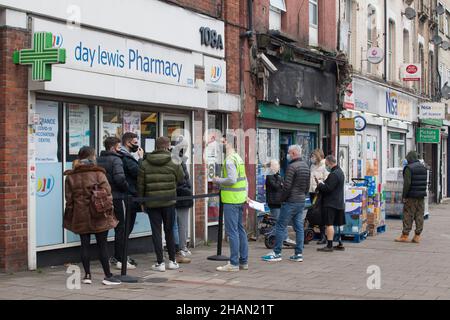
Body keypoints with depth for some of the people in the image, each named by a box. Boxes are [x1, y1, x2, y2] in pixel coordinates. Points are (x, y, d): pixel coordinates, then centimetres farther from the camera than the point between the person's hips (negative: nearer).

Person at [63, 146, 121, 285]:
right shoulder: (98, 173, -6)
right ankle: (107, 276, 4)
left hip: (80, 216, 3)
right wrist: (109, 211, -1)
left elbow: (69, 199, 3)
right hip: (99, 216, -3)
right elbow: (107, 193, -10)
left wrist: (70, 217, 10)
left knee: (85, 245, 10)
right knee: (102, 245, 3)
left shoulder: (71, 176, 2)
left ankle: (87, 275, 12)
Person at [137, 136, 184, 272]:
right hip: (169, 202, 0)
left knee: (156, 231, 4)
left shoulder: (144, 164, -2)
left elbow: (140, 185, -1)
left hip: (151, 203, 0)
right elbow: (181, 179, 4)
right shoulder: (173, 164, -6)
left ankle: (160, 262, 3)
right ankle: (172, 261, 17)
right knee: (169, 231, 12)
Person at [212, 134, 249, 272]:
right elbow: (244, 179, 19)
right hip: (240, 199, 10)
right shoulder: (239, 158, 16)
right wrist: (246, 195, 20)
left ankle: (234, 263, -4)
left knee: (232, 231, -6)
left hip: (231, 200, -10)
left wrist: (218, 180, -9)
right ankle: (243, 261, 19)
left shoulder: (230, 160, -15)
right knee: (240, 230, 13)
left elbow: (232, 179, -24)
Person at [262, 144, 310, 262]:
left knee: (280, 226, -2)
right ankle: (299, 254, 9)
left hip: (291, 202, -8)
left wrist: (282, 199, -7)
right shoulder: (306, 166, 13)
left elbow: (287, 186, -18)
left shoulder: (292, 167, -15)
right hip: (302, 202, 8)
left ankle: (276, 253, -1)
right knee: (299, 228, 8)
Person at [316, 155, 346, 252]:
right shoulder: (340, 172, 16)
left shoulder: (334, 174, -18)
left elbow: (328, 188, -22)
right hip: (339, 203, 11)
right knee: (337, 224, 15)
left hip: (331, 203, -11)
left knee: (329, 224, -9)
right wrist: (322, 183, 8)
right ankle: (340, 244, 19)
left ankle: (329, 246, -9)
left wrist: (319, 184, -8)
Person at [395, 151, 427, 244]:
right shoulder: (424, 167, 10)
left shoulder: (409, 168, -12)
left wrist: (404, 196, -12)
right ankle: (417, 236, 9)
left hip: (411, 196, -6)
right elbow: (425, 182, 14)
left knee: (408, 216, 0)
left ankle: (405, 235, 3)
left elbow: (407, 183, -17)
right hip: (421, 196, 6)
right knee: (419, 216, 7)